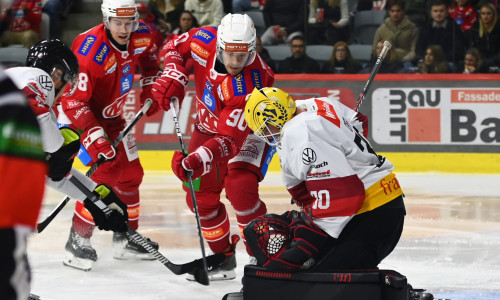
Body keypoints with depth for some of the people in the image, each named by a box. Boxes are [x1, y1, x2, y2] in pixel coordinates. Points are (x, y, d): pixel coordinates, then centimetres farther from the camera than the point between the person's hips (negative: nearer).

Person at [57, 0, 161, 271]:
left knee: (130, 173, 11)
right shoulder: (90, 50, -34)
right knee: (106, 172, -19)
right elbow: (73, 101, -34)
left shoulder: (141, 36, -12)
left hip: (112, 117, 8)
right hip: (80, 116, -8)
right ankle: (78, 240, -10)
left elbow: (148, 61, 14)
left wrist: (150, 91, 4)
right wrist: (96, 140, -38)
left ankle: (125, 238, 27)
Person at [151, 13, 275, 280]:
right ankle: (224, 255, 21)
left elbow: (230, 139, -42)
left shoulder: (249, 84, -39)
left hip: (251, 129, -6)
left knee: (239, 186, -28)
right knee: (199, 193, 3)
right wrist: (173, 78, -19)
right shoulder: (204, 40, -25)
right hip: (209, 124, 6)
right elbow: (174, 48, -1)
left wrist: (196, 161, -54)